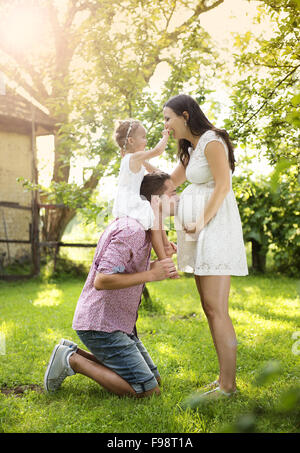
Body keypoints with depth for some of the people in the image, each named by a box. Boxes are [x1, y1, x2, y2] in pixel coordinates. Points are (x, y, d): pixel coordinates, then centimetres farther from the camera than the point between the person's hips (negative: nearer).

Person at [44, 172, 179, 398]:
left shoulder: (140, 227, 11)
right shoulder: (131, 230, -22)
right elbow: (102, 281, -27)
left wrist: (160, 263, 6)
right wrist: (151, 274, -24)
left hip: (118, 321, 10)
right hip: (100, 323, -10)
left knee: (154, 380, 13)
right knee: (146, 391, -11)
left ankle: (75, 353, 15)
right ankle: (73, 360, -2)